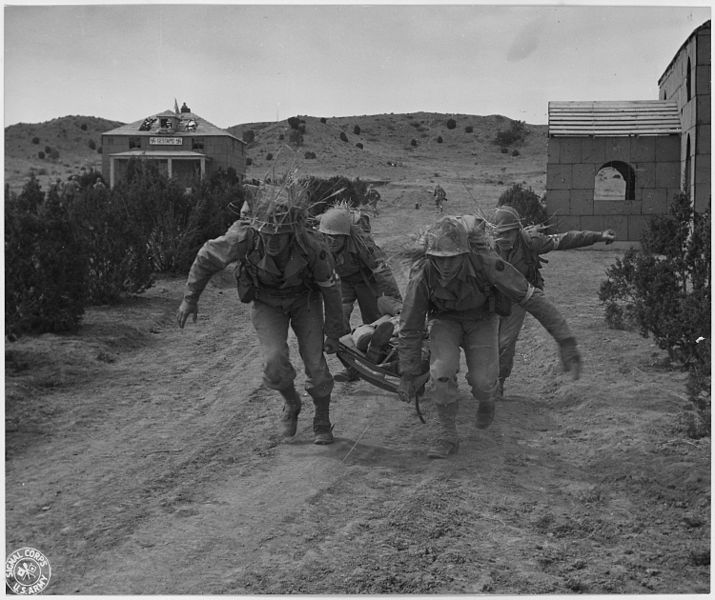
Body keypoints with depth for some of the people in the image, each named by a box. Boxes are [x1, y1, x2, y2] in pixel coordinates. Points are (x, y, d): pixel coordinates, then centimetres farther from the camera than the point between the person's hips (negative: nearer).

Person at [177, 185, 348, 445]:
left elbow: (331, 288, -15)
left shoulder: (313, 248, -34)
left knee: (315, 363, -8)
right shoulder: (245, 236, -36)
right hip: (267, 303, 0)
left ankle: (322, 422, 20)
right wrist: (190, 298, -11)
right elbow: (208, 257, -16)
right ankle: (291, 404, 15)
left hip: (304, 299, 0)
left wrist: (334, 333, -6)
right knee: (276, 363, -18)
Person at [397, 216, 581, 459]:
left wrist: (566, 341, -33)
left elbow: (532, 298, -31)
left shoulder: (486, 264, -40)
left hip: (481, 318, 0)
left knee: (482, 381, -14)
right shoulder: (422, 275, -34)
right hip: (445, 319, 0)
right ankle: (447, 434, -7)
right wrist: (406, 376, -13)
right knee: (442, 368, -26)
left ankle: (485, 398, 25)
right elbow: (409, 327, -19)